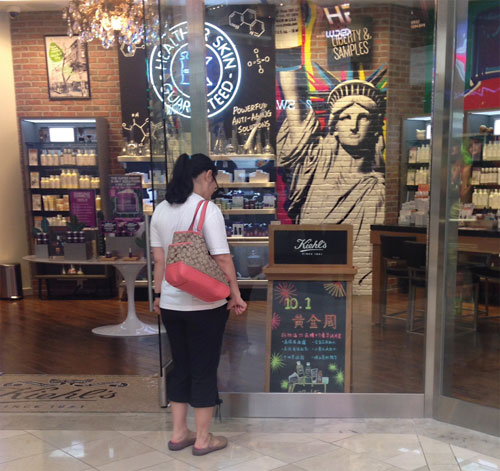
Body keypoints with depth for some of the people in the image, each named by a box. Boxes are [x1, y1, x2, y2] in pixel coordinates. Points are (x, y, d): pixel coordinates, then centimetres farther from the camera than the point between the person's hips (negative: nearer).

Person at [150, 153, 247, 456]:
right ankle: (203, 439, 17)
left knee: (180, 366, 17)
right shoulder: (208, 210, -15)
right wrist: (236, 296, -8)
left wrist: (159, 294, 17)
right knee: (204, 368, 6)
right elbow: (223, 260, -16)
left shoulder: (161, 210, 5)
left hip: (171, 304, 6)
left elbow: (159, 259, 9)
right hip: (204, 305, -6)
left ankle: (179, 433, 26)